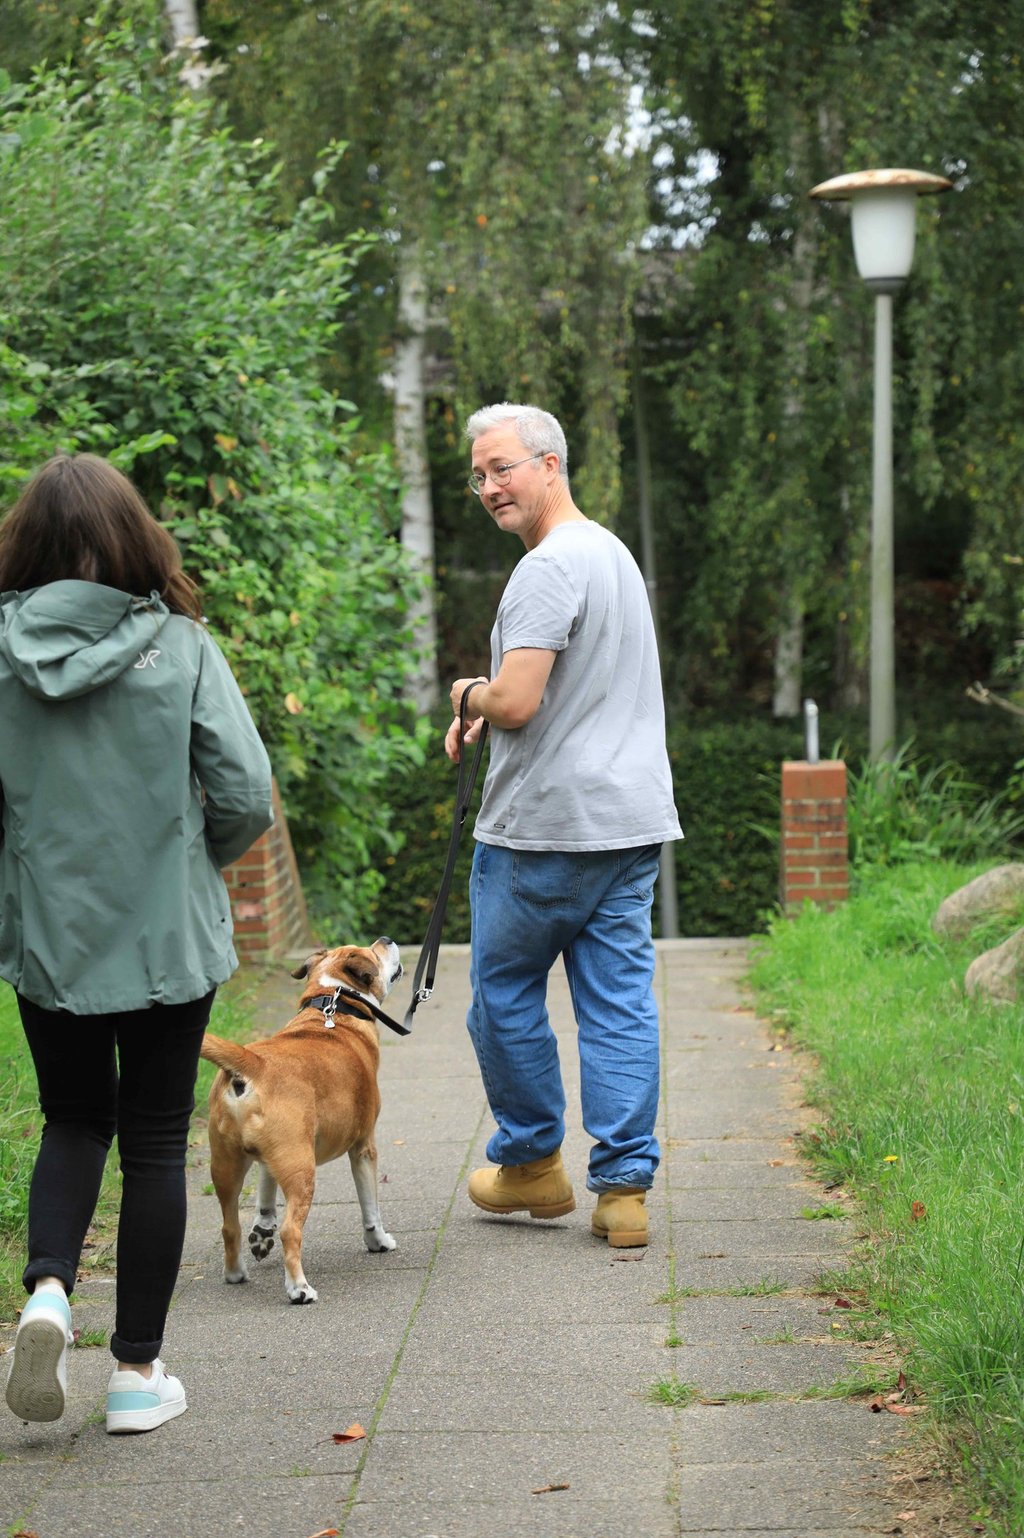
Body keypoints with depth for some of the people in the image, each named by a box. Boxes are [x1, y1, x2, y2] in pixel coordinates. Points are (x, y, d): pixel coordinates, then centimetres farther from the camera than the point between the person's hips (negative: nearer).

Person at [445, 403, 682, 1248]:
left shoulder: (550, 568, -16)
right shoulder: (615, 552, 15)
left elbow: (515, 703, -24)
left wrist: (469, 694, -2)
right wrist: (485, 706, 13)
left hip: (546, 827, -8)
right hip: (633, 819, 8)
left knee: (505, 994, 9)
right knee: (620, 1003, 5)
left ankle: (532, 1162, 22)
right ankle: (624, 1186, 5)